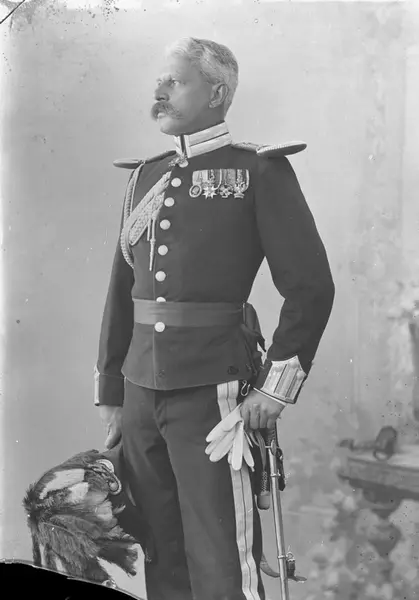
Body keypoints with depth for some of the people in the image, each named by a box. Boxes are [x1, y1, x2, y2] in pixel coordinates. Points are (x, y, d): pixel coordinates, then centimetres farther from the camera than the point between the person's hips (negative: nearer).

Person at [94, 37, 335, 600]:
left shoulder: (260, 170, -2)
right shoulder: (144, 177, 13)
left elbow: (311, 287, -6)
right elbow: (122, 292, 15)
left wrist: (276, 385, -11)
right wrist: (110, 395, 13)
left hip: (211, 390, -5)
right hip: (140, 389, 6)